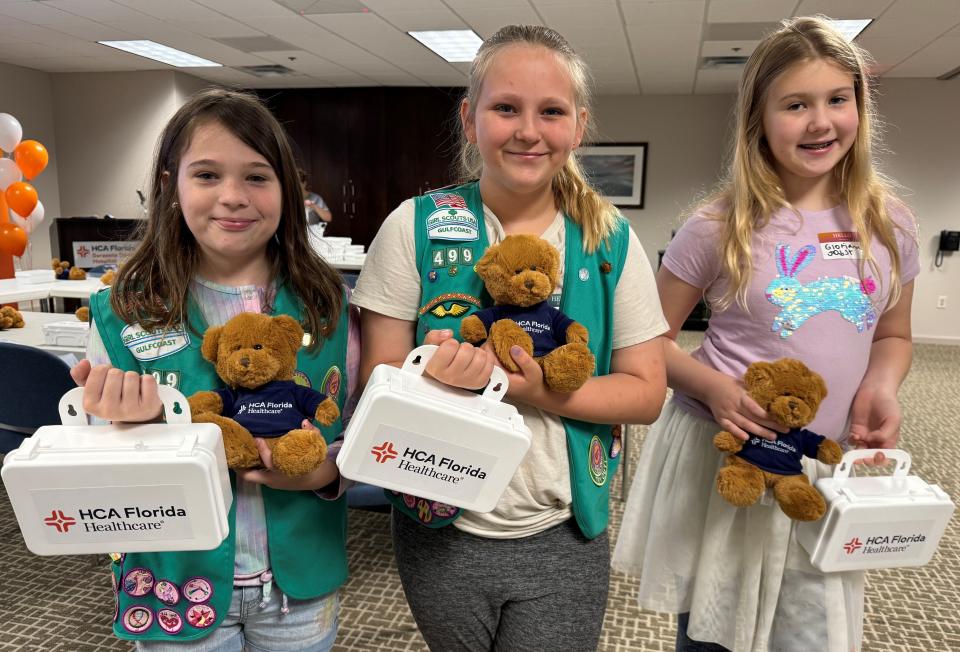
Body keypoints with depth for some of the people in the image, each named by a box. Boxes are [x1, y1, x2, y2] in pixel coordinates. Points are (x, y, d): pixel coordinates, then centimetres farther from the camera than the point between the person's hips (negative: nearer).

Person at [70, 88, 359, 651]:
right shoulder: (125, 315, -9)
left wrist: (326, 471, -20)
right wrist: (129, 427, -25)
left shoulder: (325, 305, -7)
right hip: (176, 587, 0)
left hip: (301, 584, 1)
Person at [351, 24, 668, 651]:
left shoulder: (611, 240, -4)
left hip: (564, 536, 0)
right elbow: (377, 377, -5)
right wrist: (429, 375, -28)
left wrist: (541, 393, -21)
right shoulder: (417, 225, -7)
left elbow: (646, 392, -4)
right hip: (440, 532, 1)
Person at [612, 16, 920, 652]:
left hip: (828, 474, 3)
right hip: (721, 459, -2)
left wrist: (881, 386, -8)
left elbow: (893, 336, 14)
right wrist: (712, 387, -21)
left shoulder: (890, 223, 1)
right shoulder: (718, 229, -10)